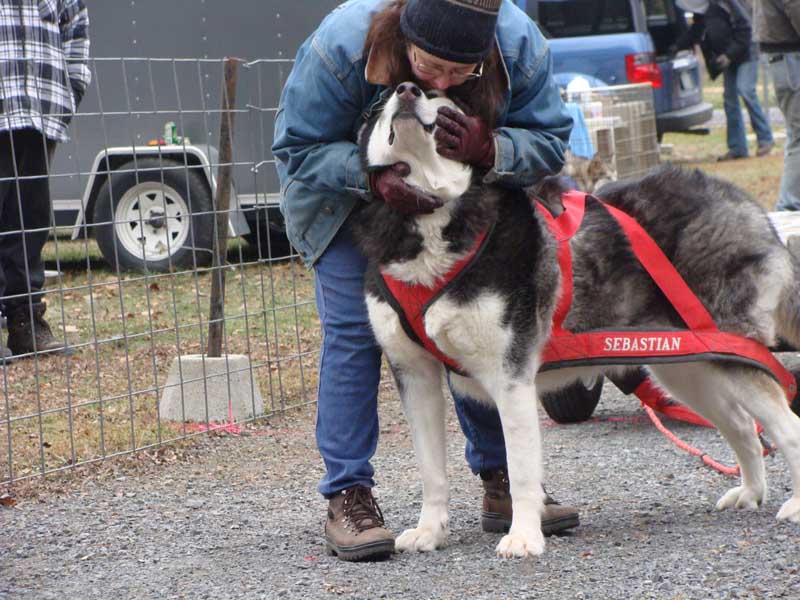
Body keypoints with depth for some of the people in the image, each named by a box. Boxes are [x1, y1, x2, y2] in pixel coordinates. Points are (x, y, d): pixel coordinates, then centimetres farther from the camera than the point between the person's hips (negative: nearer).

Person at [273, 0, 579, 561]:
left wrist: (489, 148, -42)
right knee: (353, 333, -11)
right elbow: (298, 150, -26)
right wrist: (372, 178, -44)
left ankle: (502, 481, 15)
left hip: (460, 202, 3)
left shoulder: (521, 46, -30)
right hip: (349, 205, -3)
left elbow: (550, 140, -20)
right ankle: (348, 496, -7)